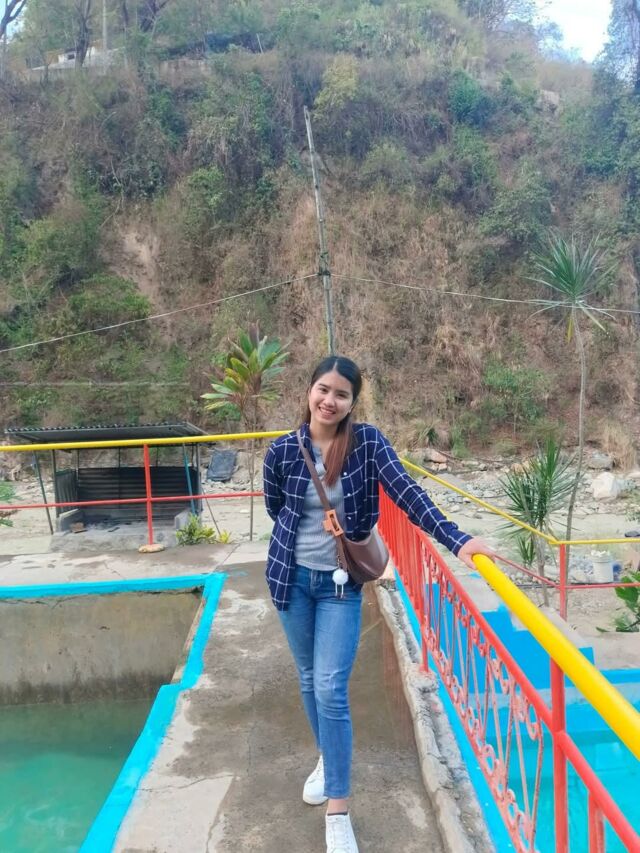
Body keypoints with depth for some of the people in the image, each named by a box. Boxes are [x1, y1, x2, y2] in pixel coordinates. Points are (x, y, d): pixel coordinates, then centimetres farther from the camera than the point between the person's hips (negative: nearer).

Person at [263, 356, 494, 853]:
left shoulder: (367, 442, -13)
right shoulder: (283, 450, -9)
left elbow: (406, 491, -25)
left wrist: (455, 539, -37)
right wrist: (302, 537, 8)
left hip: (341, 582, -2)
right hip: (293, 577, 3)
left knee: (331, 689, -6)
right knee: (309, 679, 18)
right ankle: (327, 759, 44)